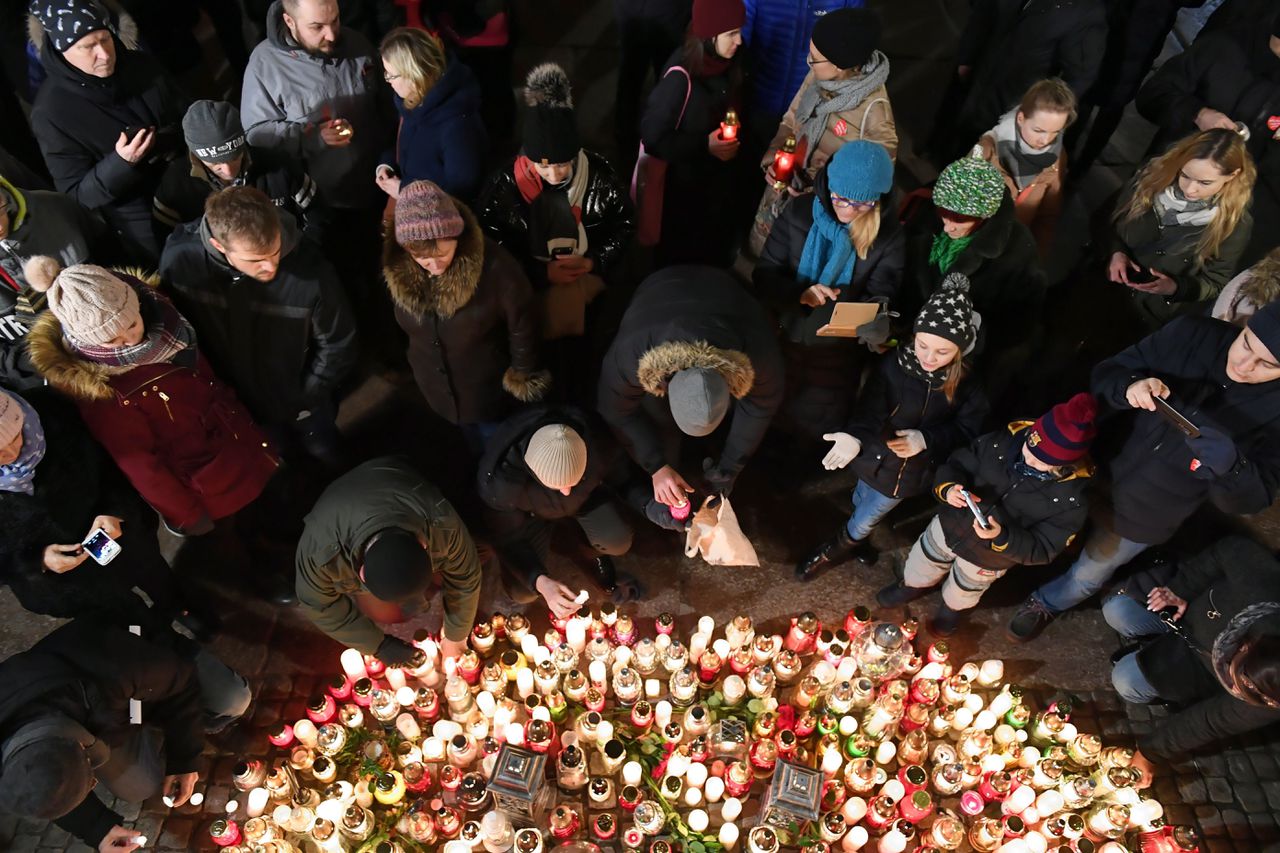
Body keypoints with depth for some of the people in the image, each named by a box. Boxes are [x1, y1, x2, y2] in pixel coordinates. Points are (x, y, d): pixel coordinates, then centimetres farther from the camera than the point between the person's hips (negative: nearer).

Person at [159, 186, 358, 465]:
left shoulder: (311, 271, -36)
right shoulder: (178, 261, -28)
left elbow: (338, 348, -17)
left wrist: (302, 399, -9)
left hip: (302, 405, -1)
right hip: (234, 406, 2)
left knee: (329, 465, 27)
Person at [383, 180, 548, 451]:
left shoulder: (494, 267, -33)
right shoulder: (397, 267, -20)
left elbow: (522, 325, -18)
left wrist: (521, 377, -7)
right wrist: (418, 363, 14)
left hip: (489, 391, -3)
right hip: (435, 389, 4)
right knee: (473, 452, 28)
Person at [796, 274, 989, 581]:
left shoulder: (968, 385, -20)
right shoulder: (893, 365, -25)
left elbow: (965, 430, -12)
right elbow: (870, 410, -33)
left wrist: (927, 440, -29)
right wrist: (856, 437, -53)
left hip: (912, 471, 0)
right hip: (877, 458, 0)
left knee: (866, 519, 18)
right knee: (862, 502, 29)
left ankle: (836, 550, 50)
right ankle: (858, 542, 63)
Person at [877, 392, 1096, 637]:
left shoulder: (1072, 497, -31)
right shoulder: (1006, 440, -27)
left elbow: (1042, 550, -24)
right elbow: (956, 464, -14)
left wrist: (1002, 537, -40)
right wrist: (948, 488, -35)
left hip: (988, 558, -2)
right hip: (950, 525, 2)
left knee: (961, 595, 31)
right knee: (919, 568, 30)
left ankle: (952, 609, 66)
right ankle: (912, 587, 65)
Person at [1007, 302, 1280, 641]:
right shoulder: (1193, 335, -20)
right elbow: (1104, 374, -13)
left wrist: (1228, 464, -43)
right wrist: (1130, 386, -36)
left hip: (1142, 519, 0)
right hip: (1094, 476, 1)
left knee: (1086, 578, 25)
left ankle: (1047, 603, 55)